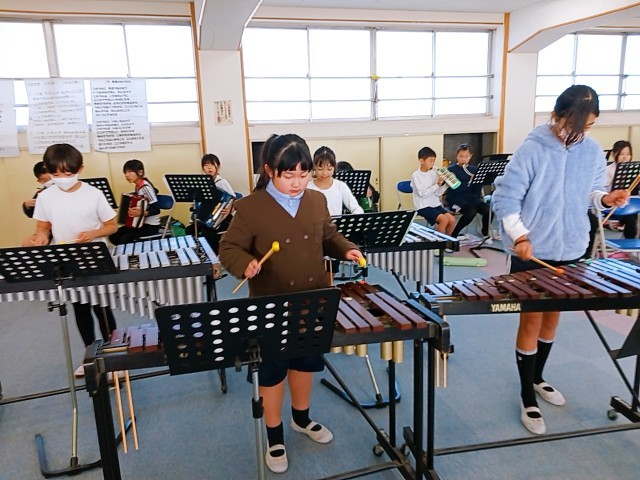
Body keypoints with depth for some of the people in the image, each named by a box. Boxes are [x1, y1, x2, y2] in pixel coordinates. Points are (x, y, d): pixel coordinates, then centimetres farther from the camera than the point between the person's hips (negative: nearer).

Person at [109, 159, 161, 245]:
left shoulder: (145, 187, -20)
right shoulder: (138, 186, 5)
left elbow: (156, 209, -23)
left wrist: (141, 213, -38)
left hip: (151, 225, -9)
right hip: (140, 222, 9)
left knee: (125, 239, -24)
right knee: (113, 236, 1)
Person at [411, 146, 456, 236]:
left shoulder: (434, 173, 6)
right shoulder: (416, 175, -10)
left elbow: (438, 193, 6)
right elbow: (423, 194, -17)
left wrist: (445, 183, -9)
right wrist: (437, 185, -22)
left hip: (435, 204, 6)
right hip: (423, 206, -6)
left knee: (452, 219, -12)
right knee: (444, 219, -23)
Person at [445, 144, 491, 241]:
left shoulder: (473, 170, 12)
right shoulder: (451, 169, -1)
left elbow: (477, 191, 7)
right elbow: (452, 189, -9)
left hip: (472, 199, 5)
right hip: (456, 199, -5)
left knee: (488, 210, -20)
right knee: (471, 211, -33)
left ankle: (486, 234, 8)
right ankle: (453, 234, -14)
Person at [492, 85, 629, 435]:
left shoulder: (593, 152, 1)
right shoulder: (532, 150, -14)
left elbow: (591, 191, 11)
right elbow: (505, 197, -15)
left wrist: (605, 198, -12)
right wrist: (519, 236, -26)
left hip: (570, 251, 5)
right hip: (531, 253, -5)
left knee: (552, 316, 18)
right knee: (531, 321, 2)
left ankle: (537, 378, 39)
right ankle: (527, 398, 17)